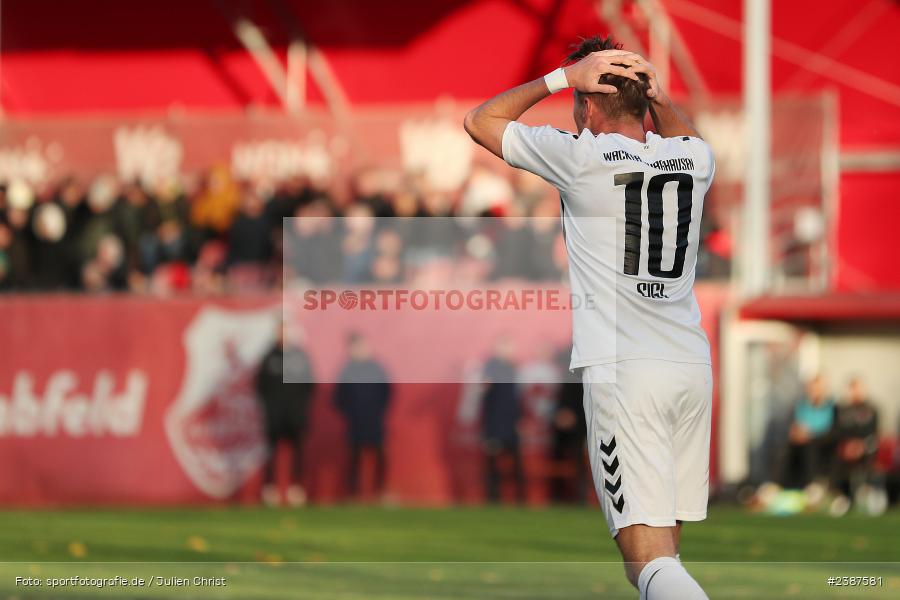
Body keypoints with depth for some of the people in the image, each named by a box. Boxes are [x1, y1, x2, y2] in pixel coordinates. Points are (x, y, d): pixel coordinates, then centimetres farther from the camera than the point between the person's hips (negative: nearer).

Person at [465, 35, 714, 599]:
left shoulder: (581, 156, -4)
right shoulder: (694, 157, 10)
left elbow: (479, 121, 10)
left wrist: (561, 78, 8)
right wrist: (656, 93, 21)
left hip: (623, 371, -6)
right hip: (693, 367, 6)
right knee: (665, 550, 16)